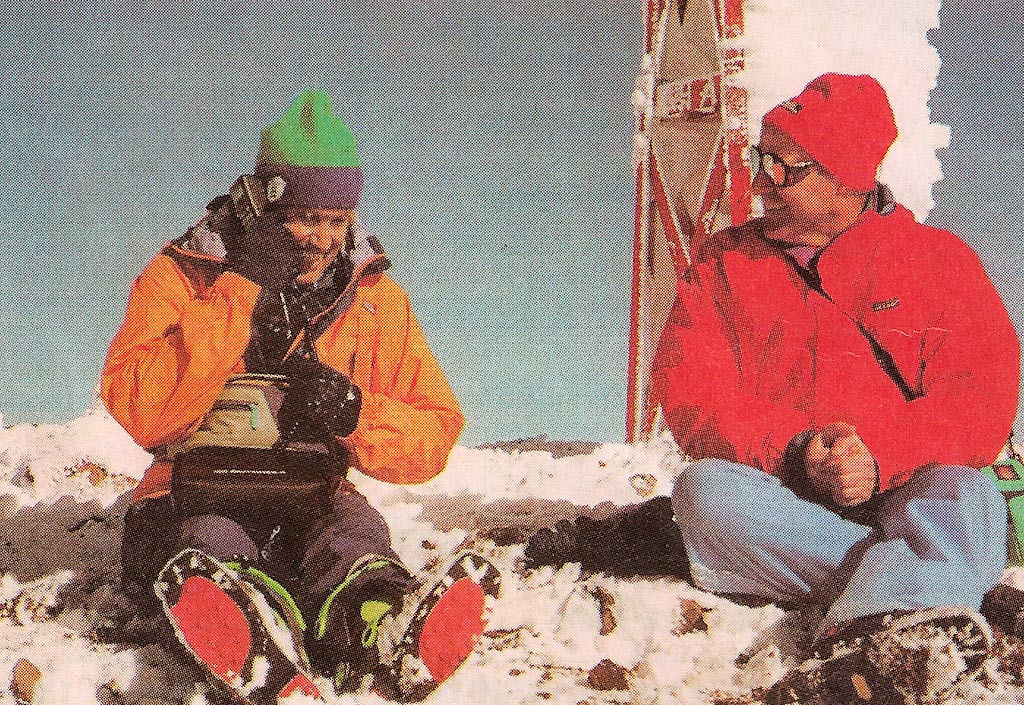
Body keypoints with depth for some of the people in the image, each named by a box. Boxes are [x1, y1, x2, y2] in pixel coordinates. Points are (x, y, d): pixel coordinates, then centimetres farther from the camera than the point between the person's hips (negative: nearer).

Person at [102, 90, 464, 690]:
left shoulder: (377, 297, 8)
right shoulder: (181, 276, 0)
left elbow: (436, 435, 6)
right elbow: (140, 415, -15)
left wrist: (356, 413, -17)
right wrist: (242, 297, -18)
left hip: (311, 507, 2)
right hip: (196, 499, -1)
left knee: (358, 530, -33)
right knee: (213, 543, -36)